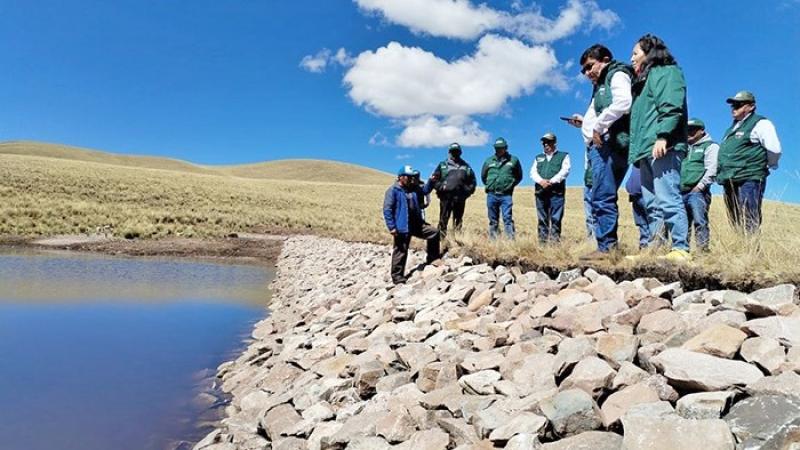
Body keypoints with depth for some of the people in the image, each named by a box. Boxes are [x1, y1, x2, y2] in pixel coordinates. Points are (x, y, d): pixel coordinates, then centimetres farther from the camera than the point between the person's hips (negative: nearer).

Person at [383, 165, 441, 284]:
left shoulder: (413, 188, 11)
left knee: (434, 233, 8)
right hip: (402, 227, -7)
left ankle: (432, 259, 22)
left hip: (416, 224, 7)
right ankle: (397, 276, 11)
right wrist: (392, 227, -20)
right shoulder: (393, 191, -12)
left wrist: (431, 181, 7)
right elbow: (387, 210, -15)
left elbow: (425, 190, 28)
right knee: (400, 251, 0)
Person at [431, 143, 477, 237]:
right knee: (443, 220, -4)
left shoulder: (466, 166, 15)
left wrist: (468, 190, 5)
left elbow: (472, 181, 19)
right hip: (446, 197, -3)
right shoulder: (442, 165, 9)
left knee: (458, 220, 7)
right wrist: (440, 187, -10)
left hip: (460, 198, 3)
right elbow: (434, 179, 4)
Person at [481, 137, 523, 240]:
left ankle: (511, 239, -12)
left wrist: (511, 185, 7)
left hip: (506, 195, -2)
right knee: (493, 220, 8)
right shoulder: (489, 161, 10)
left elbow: (519, 176, 16)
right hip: (492, 195, 3)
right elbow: (483, 176, 22)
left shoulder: (513, 160, 6)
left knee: (508, 218, -10)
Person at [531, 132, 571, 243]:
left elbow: (564, 171, -2)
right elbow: (533, 172, 10)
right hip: (540, 192, 3)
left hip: (556, 192, -3)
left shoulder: (563, 156, 14)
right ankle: (542, 240, 3)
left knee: (556, 218, -9)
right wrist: (541, 181, -11)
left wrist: (551, 181, -14)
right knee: (542, 218, 2)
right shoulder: (538, 158, 24)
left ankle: (555, 240, -10)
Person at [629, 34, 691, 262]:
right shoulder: (645, 79, 31)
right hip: (646, 151, 10)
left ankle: (681, 249, -17)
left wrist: (662, 136, -24)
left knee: (667, 198, -17)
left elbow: (671, 107, -12)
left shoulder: (666, 72, 4)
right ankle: (654, 248, 6)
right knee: (650, 202, 5)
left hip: (663, 148, -10)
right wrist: (638, 151, 20)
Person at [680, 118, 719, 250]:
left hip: (697, 192, -6)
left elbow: (711, 170, -7)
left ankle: (703, 249, -14)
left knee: (700, 222, -13)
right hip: (682, 192, 6)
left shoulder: (710, 146, 5)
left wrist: (699, 186, -14)